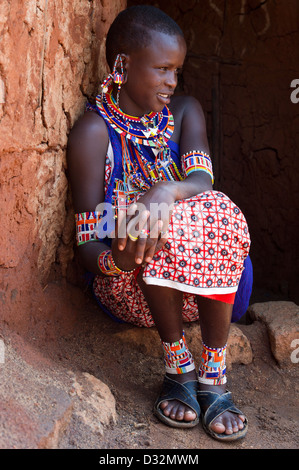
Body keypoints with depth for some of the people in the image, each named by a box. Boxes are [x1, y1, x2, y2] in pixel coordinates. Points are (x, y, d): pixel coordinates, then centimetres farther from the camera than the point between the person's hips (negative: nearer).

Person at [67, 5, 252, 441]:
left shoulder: (185, 111, 5)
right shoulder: (93, 131, -9)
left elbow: (201, 180, -16)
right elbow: (87, 242, -13)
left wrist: (166, 192, -40)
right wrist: (114, 261, -37)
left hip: (205, 280, 3)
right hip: (133, 283, -3)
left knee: (219, 213, -28)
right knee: (157, 228, -34)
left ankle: (213, 372, -22)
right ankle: (177, 368, -19)